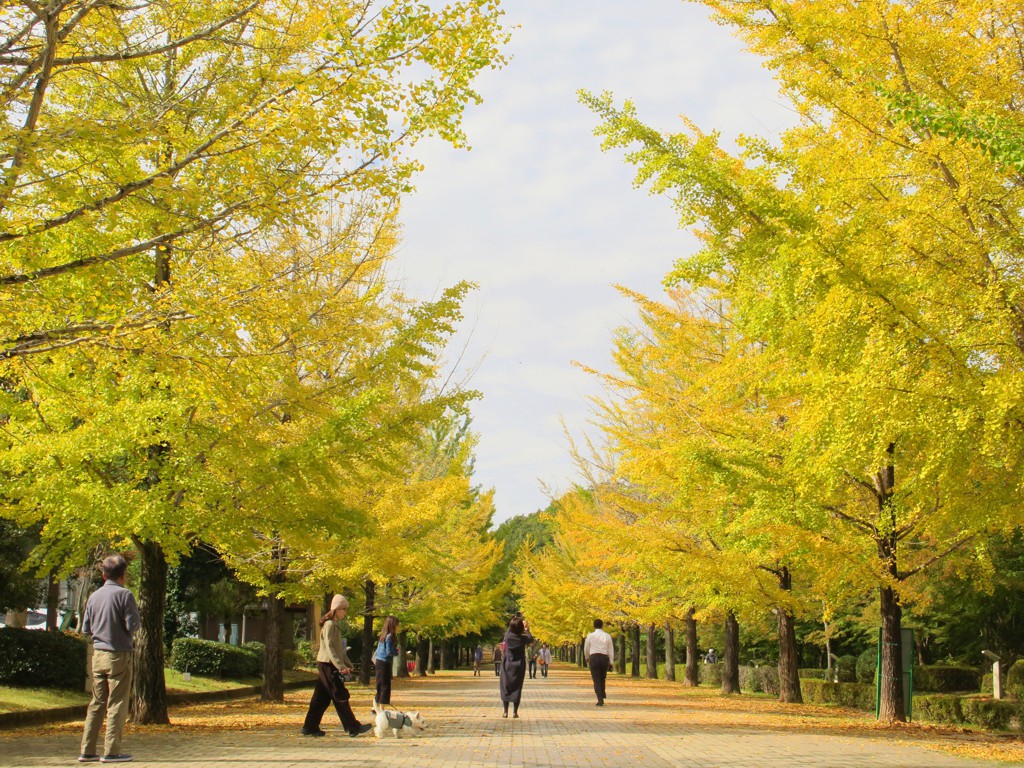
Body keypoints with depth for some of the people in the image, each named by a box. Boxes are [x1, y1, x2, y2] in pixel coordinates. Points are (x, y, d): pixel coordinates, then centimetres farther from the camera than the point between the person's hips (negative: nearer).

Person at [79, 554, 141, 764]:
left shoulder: (94, 596, 7)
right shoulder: (124, 595, -10)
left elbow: (85, 628, 11)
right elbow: (132, 626, -13)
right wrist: (139, 620, 7)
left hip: (98, 654, 6)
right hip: (119, 655, -6)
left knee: (97, 703, 12)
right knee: (117, 704, 0)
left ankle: (87, 750, 12)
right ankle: (111, 751, -2)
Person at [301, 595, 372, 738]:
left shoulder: (335, 625, 17)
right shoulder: (329, 625, -14)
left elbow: (339, 648, 23)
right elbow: (329, 647, -22)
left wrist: (348, 664, 18)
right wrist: (340, 666, -27)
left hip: (326, 666, 10)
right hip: (327, 665, -10)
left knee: (321, 699, 10)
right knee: (340, 697, -7)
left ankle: (310, 727, 12)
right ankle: (353, 727, -5)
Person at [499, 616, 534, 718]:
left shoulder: (507, 635, -10)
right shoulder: (523, 638, -13)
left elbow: (510, 629, 14)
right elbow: (531, 640, 9)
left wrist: (515, 621, 25)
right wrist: (527, 629, 21)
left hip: (507, 666, 1)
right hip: (519, 666, -1)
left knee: (506, 688, 7)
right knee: (517, 688, 5)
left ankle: (506, 712, 5)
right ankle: (515, 712, 4)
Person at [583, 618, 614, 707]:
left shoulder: (590, 636, -1)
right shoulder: (607, 636, 3)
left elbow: (586, 649, 9)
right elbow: (611, 650, 2)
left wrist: (587, 658, 28)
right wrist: (611, 662, 7)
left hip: (594, 657, -2)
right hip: (604, 658, 2)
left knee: (596, 680, -1)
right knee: (602, 678, 21)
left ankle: (600, 700, -11)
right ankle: (602, 695, 24)